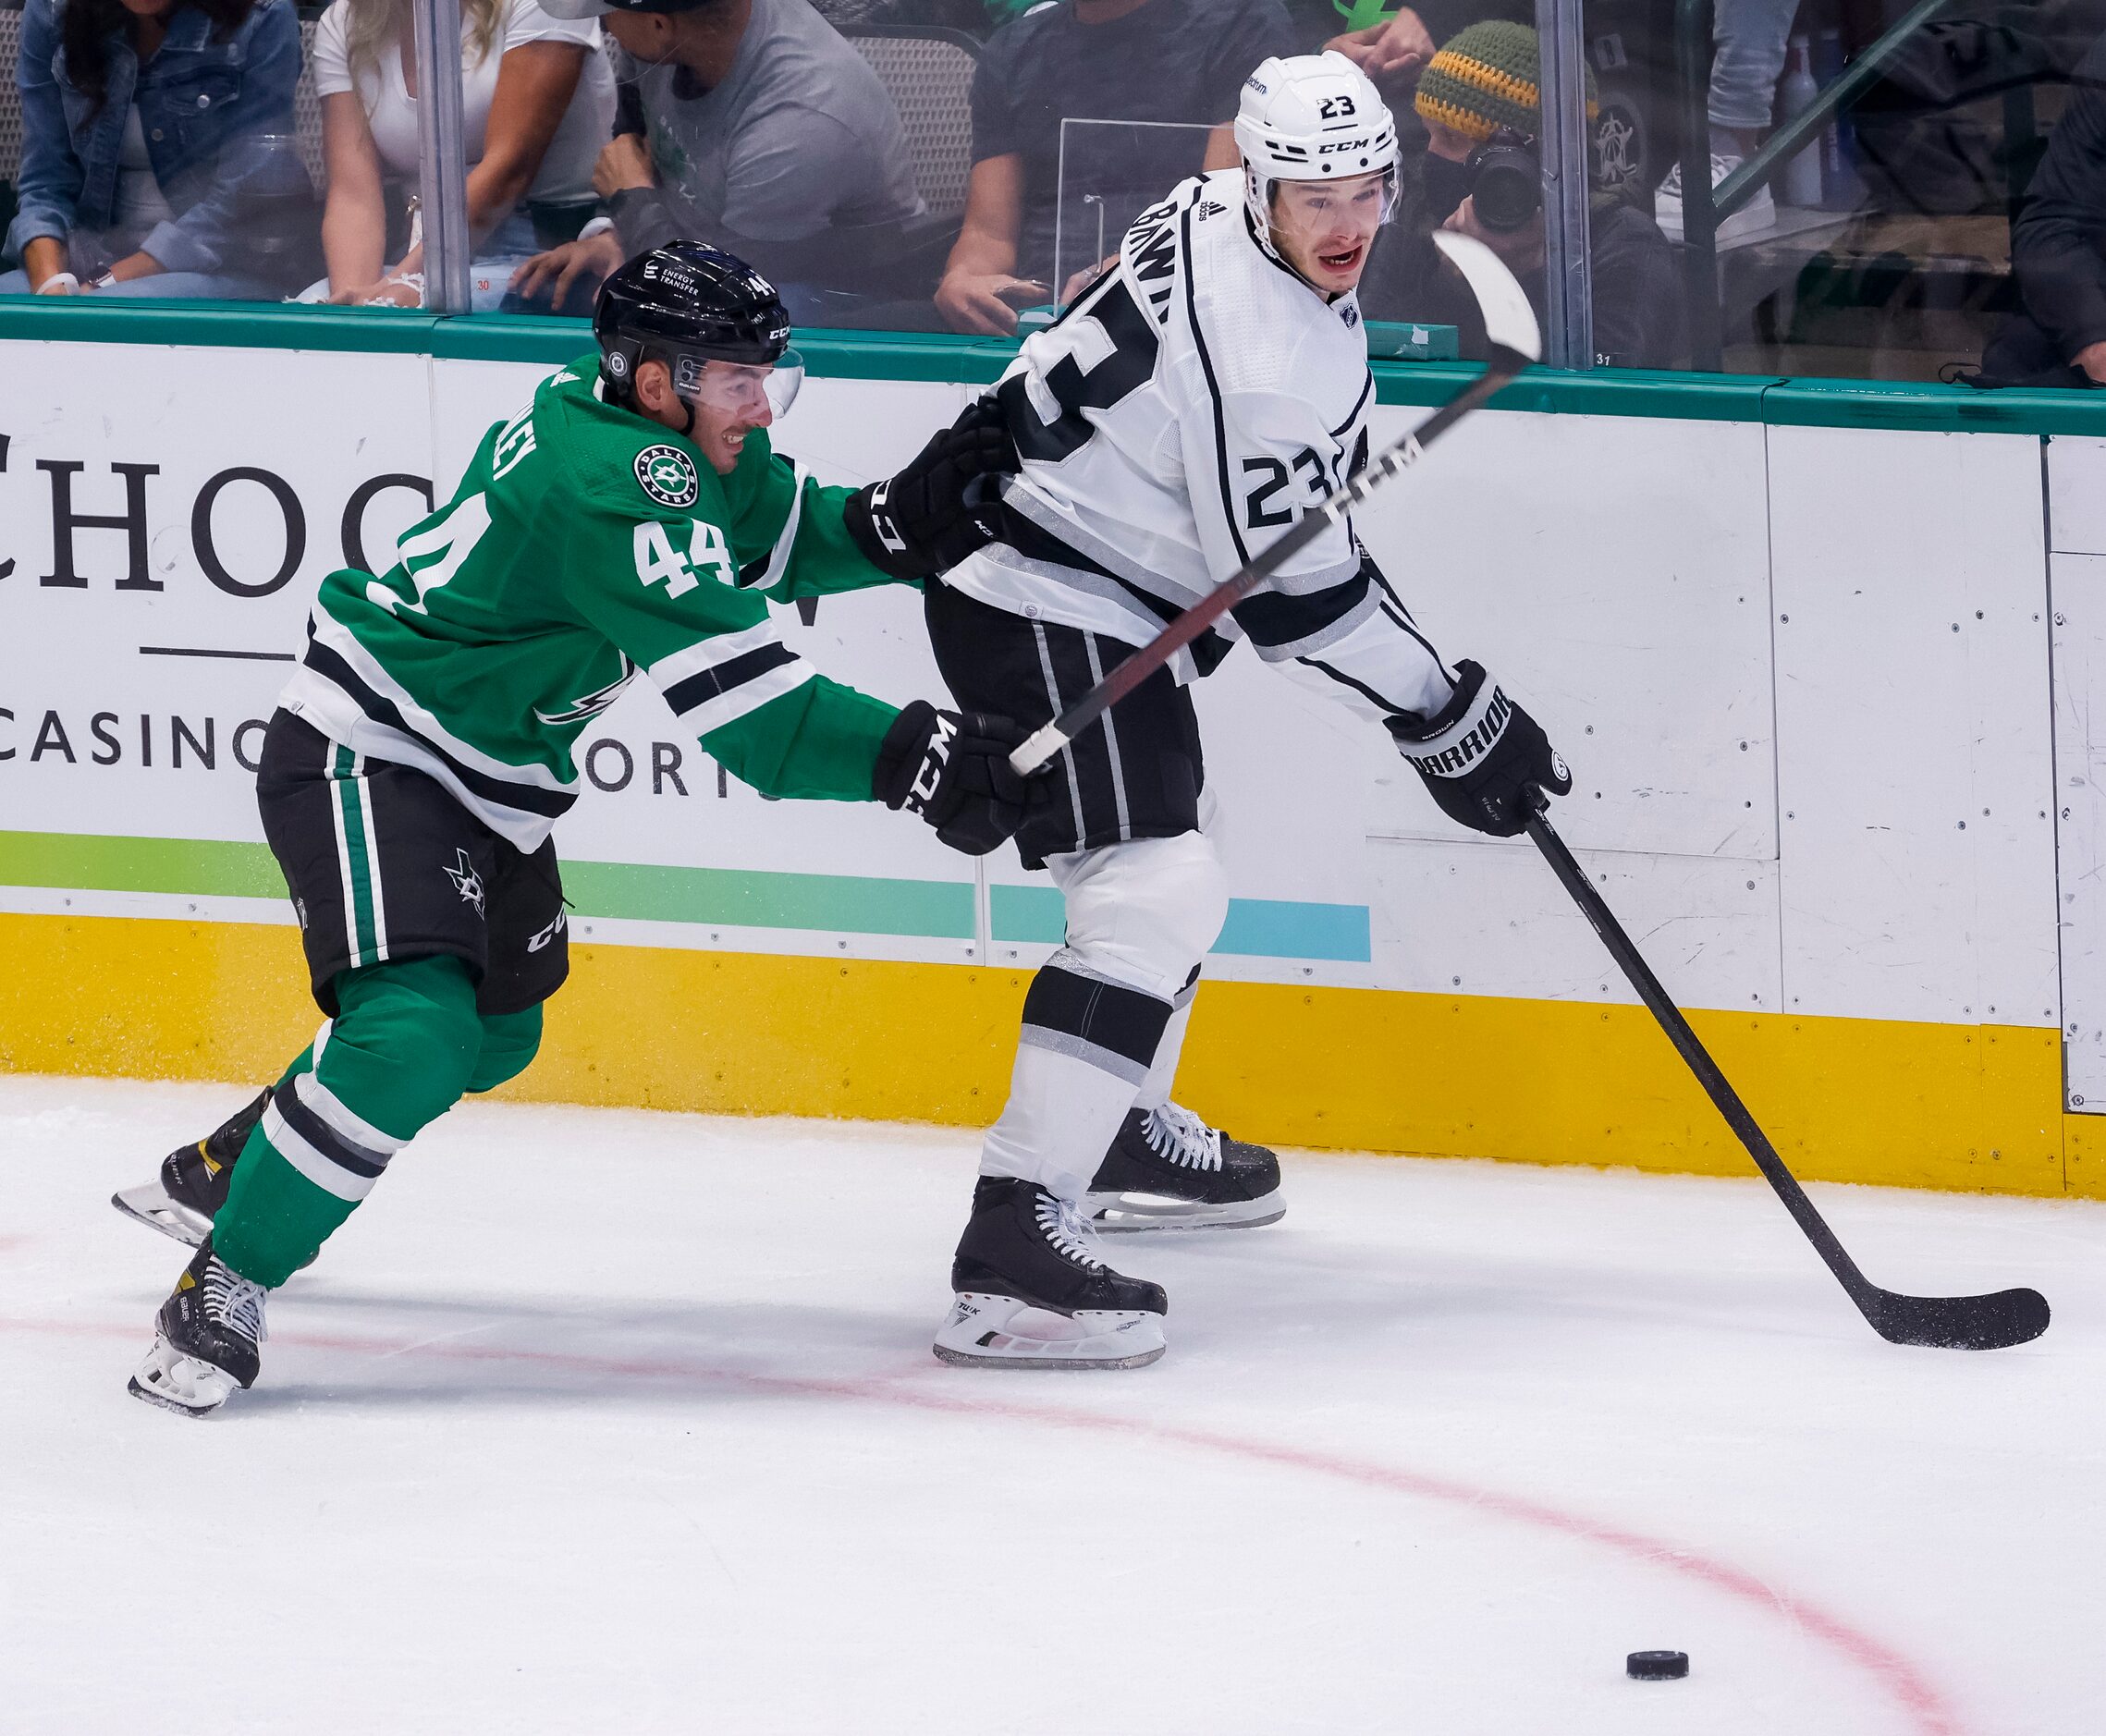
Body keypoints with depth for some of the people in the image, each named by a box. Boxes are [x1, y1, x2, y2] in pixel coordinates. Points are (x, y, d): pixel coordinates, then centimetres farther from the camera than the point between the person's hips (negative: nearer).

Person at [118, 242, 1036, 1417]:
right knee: (414, 1032, -27)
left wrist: (901, 520, -10)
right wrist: (919, 758, -35)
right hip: (363, 756, -11)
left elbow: (777, 528, 12)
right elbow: (730, 685, -33)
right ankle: (221, 1293, -18)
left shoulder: (672, 438, 0)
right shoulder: (615, 479, -29)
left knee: (494, 1036, 24)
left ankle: (218, 1174, 41)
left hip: (486, 784, 11)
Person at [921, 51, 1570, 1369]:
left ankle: (1124, 1135, 50)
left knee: (1168, 869, 28)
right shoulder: (1255, 351, -29)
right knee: (1155, 894, -23)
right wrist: (1450, 721, -14)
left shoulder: (1236, 217, 2)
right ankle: (1014, 1239, -32)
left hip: (1105, 599, 11)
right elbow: (1294, 597, -23)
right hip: (1044, 608, -11)